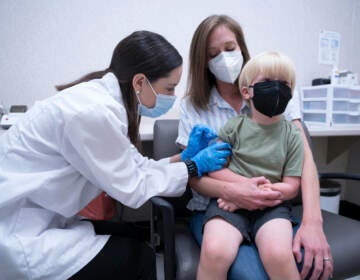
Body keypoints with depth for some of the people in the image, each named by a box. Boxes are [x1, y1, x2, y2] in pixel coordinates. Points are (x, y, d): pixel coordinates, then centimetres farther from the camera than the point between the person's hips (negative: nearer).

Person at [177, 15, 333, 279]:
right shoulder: (192, 106, 1)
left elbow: (303, 154, -7)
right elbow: (193, 176, -2)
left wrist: (312, 221, -22)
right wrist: (231, 191, -24)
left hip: (271, 206, 2)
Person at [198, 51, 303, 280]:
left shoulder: (292, 135, 7)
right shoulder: (235, 126, 5)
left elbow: (290, 187, 3)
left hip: (272, 205, 1)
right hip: (231, 203, 0)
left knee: (278, 255, -29)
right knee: (214, 252, -27)